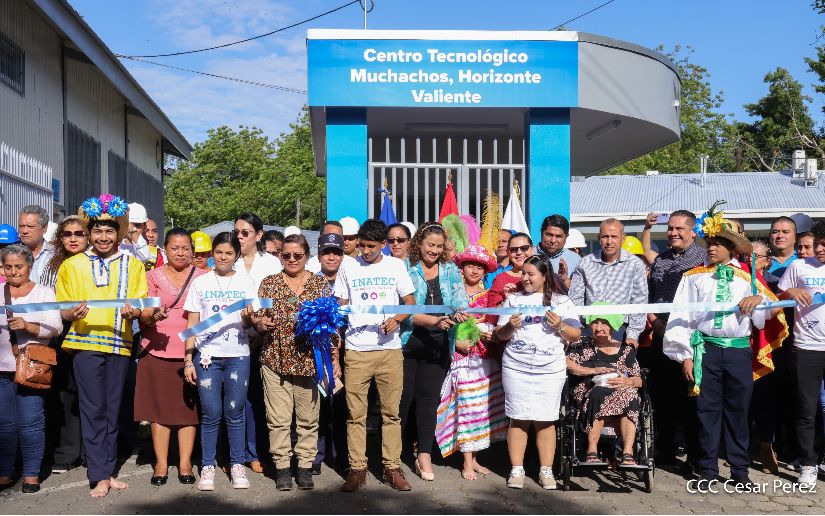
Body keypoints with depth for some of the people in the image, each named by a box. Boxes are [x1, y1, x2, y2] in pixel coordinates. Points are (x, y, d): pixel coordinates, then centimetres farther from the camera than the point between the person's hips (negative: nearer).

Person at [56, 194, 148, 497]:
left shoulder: (133, 265, 10)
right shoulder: (72, 265, 7)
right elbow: (61, 310, 7)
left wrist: (134, 312, -14)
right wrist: (73, 313, -15)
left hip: (119, 344, 2)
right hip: (86, 343, -2)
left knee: (112, 410, 8)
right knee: (92, 410, -4)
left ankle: (108, 471, 17)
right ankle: (100, 476, 1)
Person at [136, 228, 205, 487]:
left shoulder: (202, 277, 8)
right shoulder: (153, 276, 9)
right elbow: (144, 315, 3)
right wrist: (152, 315, -20)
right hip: (158, 350, 0)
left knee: (189, 407, 2)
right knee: (159, 407, 1)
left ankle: (185, 463, 11)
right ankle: (161, 464, 10)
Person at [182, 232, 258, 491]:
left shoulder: (247, 283, 8)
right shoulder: (200, 282, 7)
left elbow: (249, 324, 8)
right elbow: (192, 324, 7)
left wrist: (248, 318, -16)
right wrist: (188, 360, 0)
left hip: (238, 355, 0)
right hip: (206, 355, 0)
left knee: (235, 412, 1)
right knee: (210, 414, 0)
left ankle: (237, 465, 12)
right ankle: (207, 466, 11)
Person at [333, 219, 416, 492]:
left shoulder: (396, 266, 7)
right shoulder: (348, 268, 8)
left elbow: (410, 302, 11)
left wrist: (396, 319, -10)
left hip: (390, 349, 0)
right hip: (356, 350, 0)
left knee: (391, 412, 3)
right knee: (356, 414, 1)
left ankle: (392, 468, 12)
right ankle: (357, 469, 9)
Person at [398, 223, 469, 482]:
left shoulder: (450, 270, 8)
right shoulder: (405, 268, -5)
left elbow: (460, 298, -3)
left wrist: (460, 312, -27)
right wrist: (434, 321, -27)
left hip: (438, 344, 3)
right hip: (408, 341, -2)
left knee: (429, 398, 7)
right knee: (402, 396, 4)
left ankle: (424, 456, 15)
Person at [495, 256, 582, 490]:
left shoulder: (561, 301, 9)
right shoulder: (513, 299, 12)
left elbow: (576, 336, 7)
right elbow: (500, 335, 11)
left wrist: (560, 326, -10)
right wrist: (510, 327, -10)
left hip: (550, 370, -1)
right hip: (516, 369, 1)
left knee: (546, 421, 2)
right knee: (518, 419, 1)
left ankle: (546, 471, 11)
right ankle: (516, 470, 9)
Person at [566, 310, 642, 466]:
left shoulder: (626, 350, 18)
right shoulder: (584, 346, 14)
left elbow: (639, 381, 13)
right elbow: (566, 363, -2)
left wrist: (627, 382, -10)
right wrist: (592, 370, -11)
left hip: (624, 394, 2)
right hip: (589, 393, -1)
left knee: (629, 396, -32)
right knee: (600, 394, -36)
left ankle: (628, 453, -40)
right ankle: (592, 450, -39)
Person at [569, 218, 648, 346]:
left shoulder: (635, 265, 3)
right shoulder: (585, 263, 9)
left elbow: (639, 304, 0)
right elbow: (575, 299, 9)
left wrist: (632, 335, -7)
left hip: (620, 330, -2)